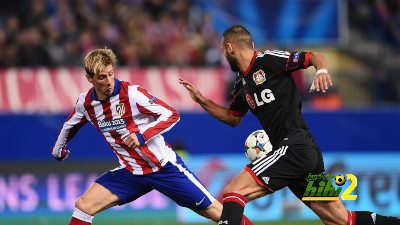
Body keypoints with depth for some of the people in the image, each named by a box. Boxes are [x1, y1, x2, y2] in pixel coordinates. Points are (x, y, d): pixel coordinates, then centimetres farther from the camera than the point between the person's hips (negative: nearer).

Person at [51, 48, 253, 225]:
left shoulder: (132, 93, -19)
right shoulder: (85, 103, -2)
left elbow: (172, 115, -18)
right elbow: (71, 125, 21)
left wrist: (143, 136, -29)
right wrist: (58, 149, 34)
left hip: (164, 166, -4)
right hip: (131, 173, 5)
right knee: (83, 205, -10)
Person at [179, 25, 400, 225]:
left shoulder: (268, 60, -6)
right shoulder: (242, 85, 19)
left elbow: (316, 57, -5)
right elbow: (232, 118, 33)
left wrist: (322, 70, -26)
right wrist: (202, 100, 23)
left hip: (295, 148, -9)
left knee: (232, 192, -16)